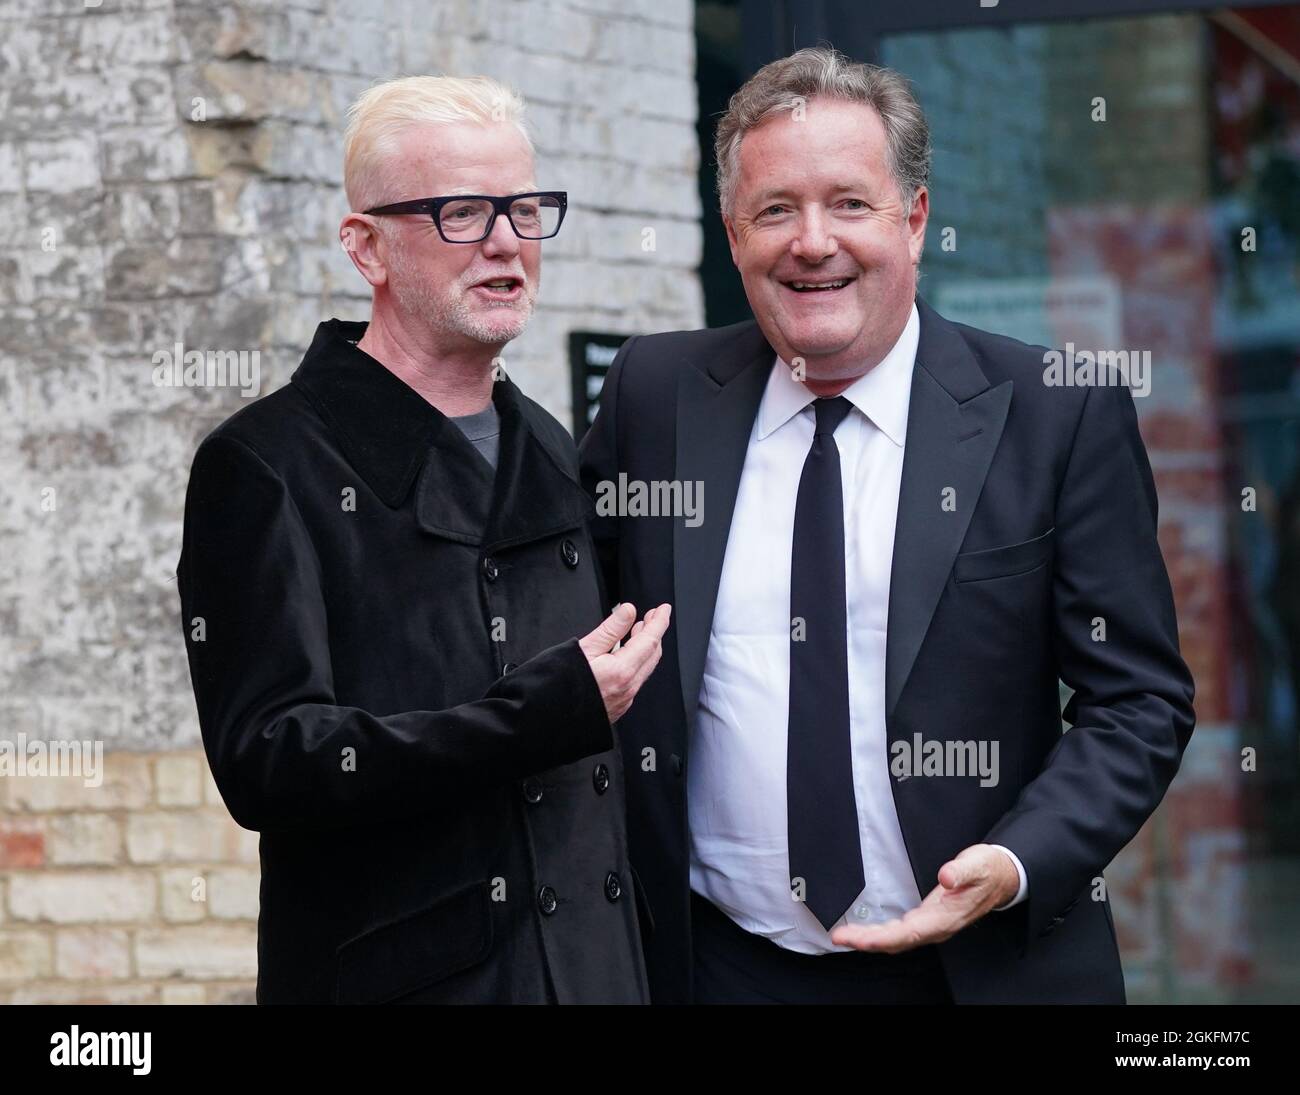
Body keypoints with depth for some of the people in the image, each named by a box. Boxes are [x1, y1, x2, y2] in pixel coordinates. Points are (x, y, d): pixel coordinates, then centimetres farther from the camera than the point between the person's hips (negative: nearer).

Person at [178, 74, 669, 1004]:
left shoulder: (550, 455, 12)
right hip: (391, 975, -6)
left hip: (593, 963, 6)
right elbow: (266, 766, -19)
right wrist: (557, 707, -22)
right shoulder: (269, 466, -9)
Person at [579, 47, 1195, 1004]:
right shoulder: (653, 394, 0)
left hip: (983, 962, -2)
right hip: (718, 962, 2)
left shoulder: (1059, 417, -6)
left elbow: (1140, 700, -5)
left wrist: (1019, 866, -20)